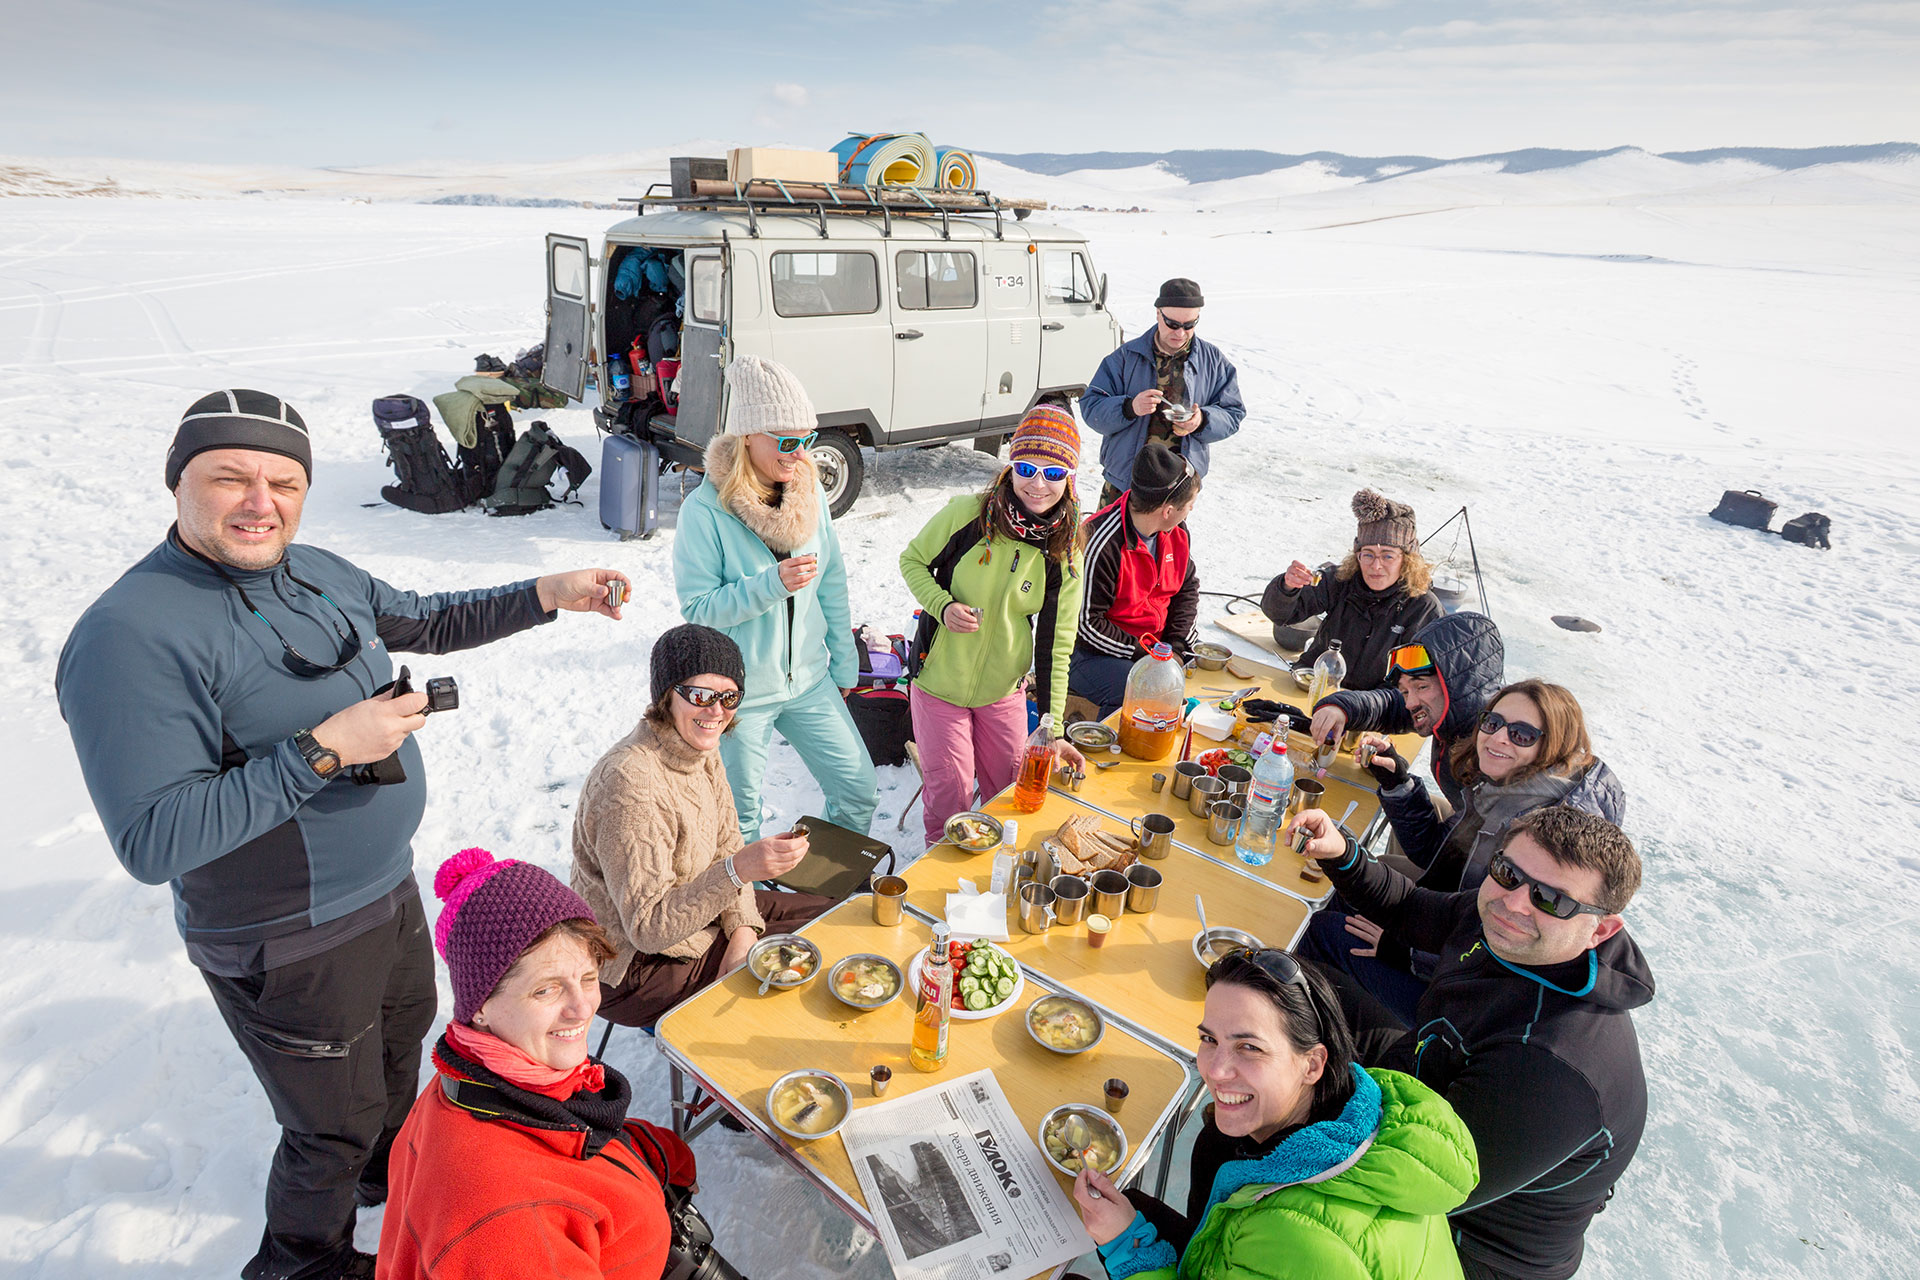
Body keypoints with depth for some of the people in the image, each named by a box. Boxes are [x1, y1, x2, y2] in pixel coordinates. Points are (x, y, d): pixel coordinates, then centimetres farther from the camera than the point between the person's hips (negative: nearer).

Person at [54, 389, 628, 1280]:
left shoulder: (315, 572, -1)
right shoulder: (132, 636, -27)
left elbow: (428, 622, 15)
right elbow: (152, 842, -30)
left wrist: (546, 595, 5)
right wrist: (323, 751, -33)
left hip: (389, 889, 8)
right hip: (290, 946, -8)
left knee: (404, 1035, 31)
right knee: (335, 1129, 13)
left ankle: (393, 1172, 60)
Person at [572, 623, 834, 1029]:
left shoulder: (700, 748, -5)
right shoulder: (628, 783, -32)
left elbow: (726, 847, 4)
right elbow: (648, 929, -31)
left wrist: (742, 931, -10)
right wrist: (739, 870, -42)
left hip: (693, 916, 8)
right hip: (632, 970, -8)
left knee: (825, 915, 9)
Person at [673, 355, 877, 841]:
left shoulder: (809, 492, -2)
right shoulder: (705, 511, -18)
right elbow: (698, 606, -18)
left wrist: (844, 664, 10)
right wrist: (771, 585, -30)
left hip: (809, 680, 5)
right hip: (738, 691, -5)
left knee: (859, 790, 11)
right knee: (739, 817, 12)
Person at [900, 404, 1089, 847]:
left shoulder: (1065, 554, -9)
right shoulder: (967, 514, -17)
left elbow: (1057, 643, -6)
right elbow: (912, 561, -2)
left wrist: (1053, 729, -9)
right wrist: (942, 606, -22)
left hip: (1004, 689, 2)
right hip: (940, 681, -2)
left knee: (1010, 793, 15)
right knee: (949, 796, 6)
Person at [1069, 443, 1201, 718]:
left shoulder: (1177, 530, 0)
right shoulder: (1101, 543, -25)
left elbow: (1188, 587, 12)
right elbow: (1086, 623, -21)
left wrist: (1176, 645, -3)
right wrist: (1144, 655, -20)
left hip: (1160, 642, 7)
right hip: (1092, 652, -7)